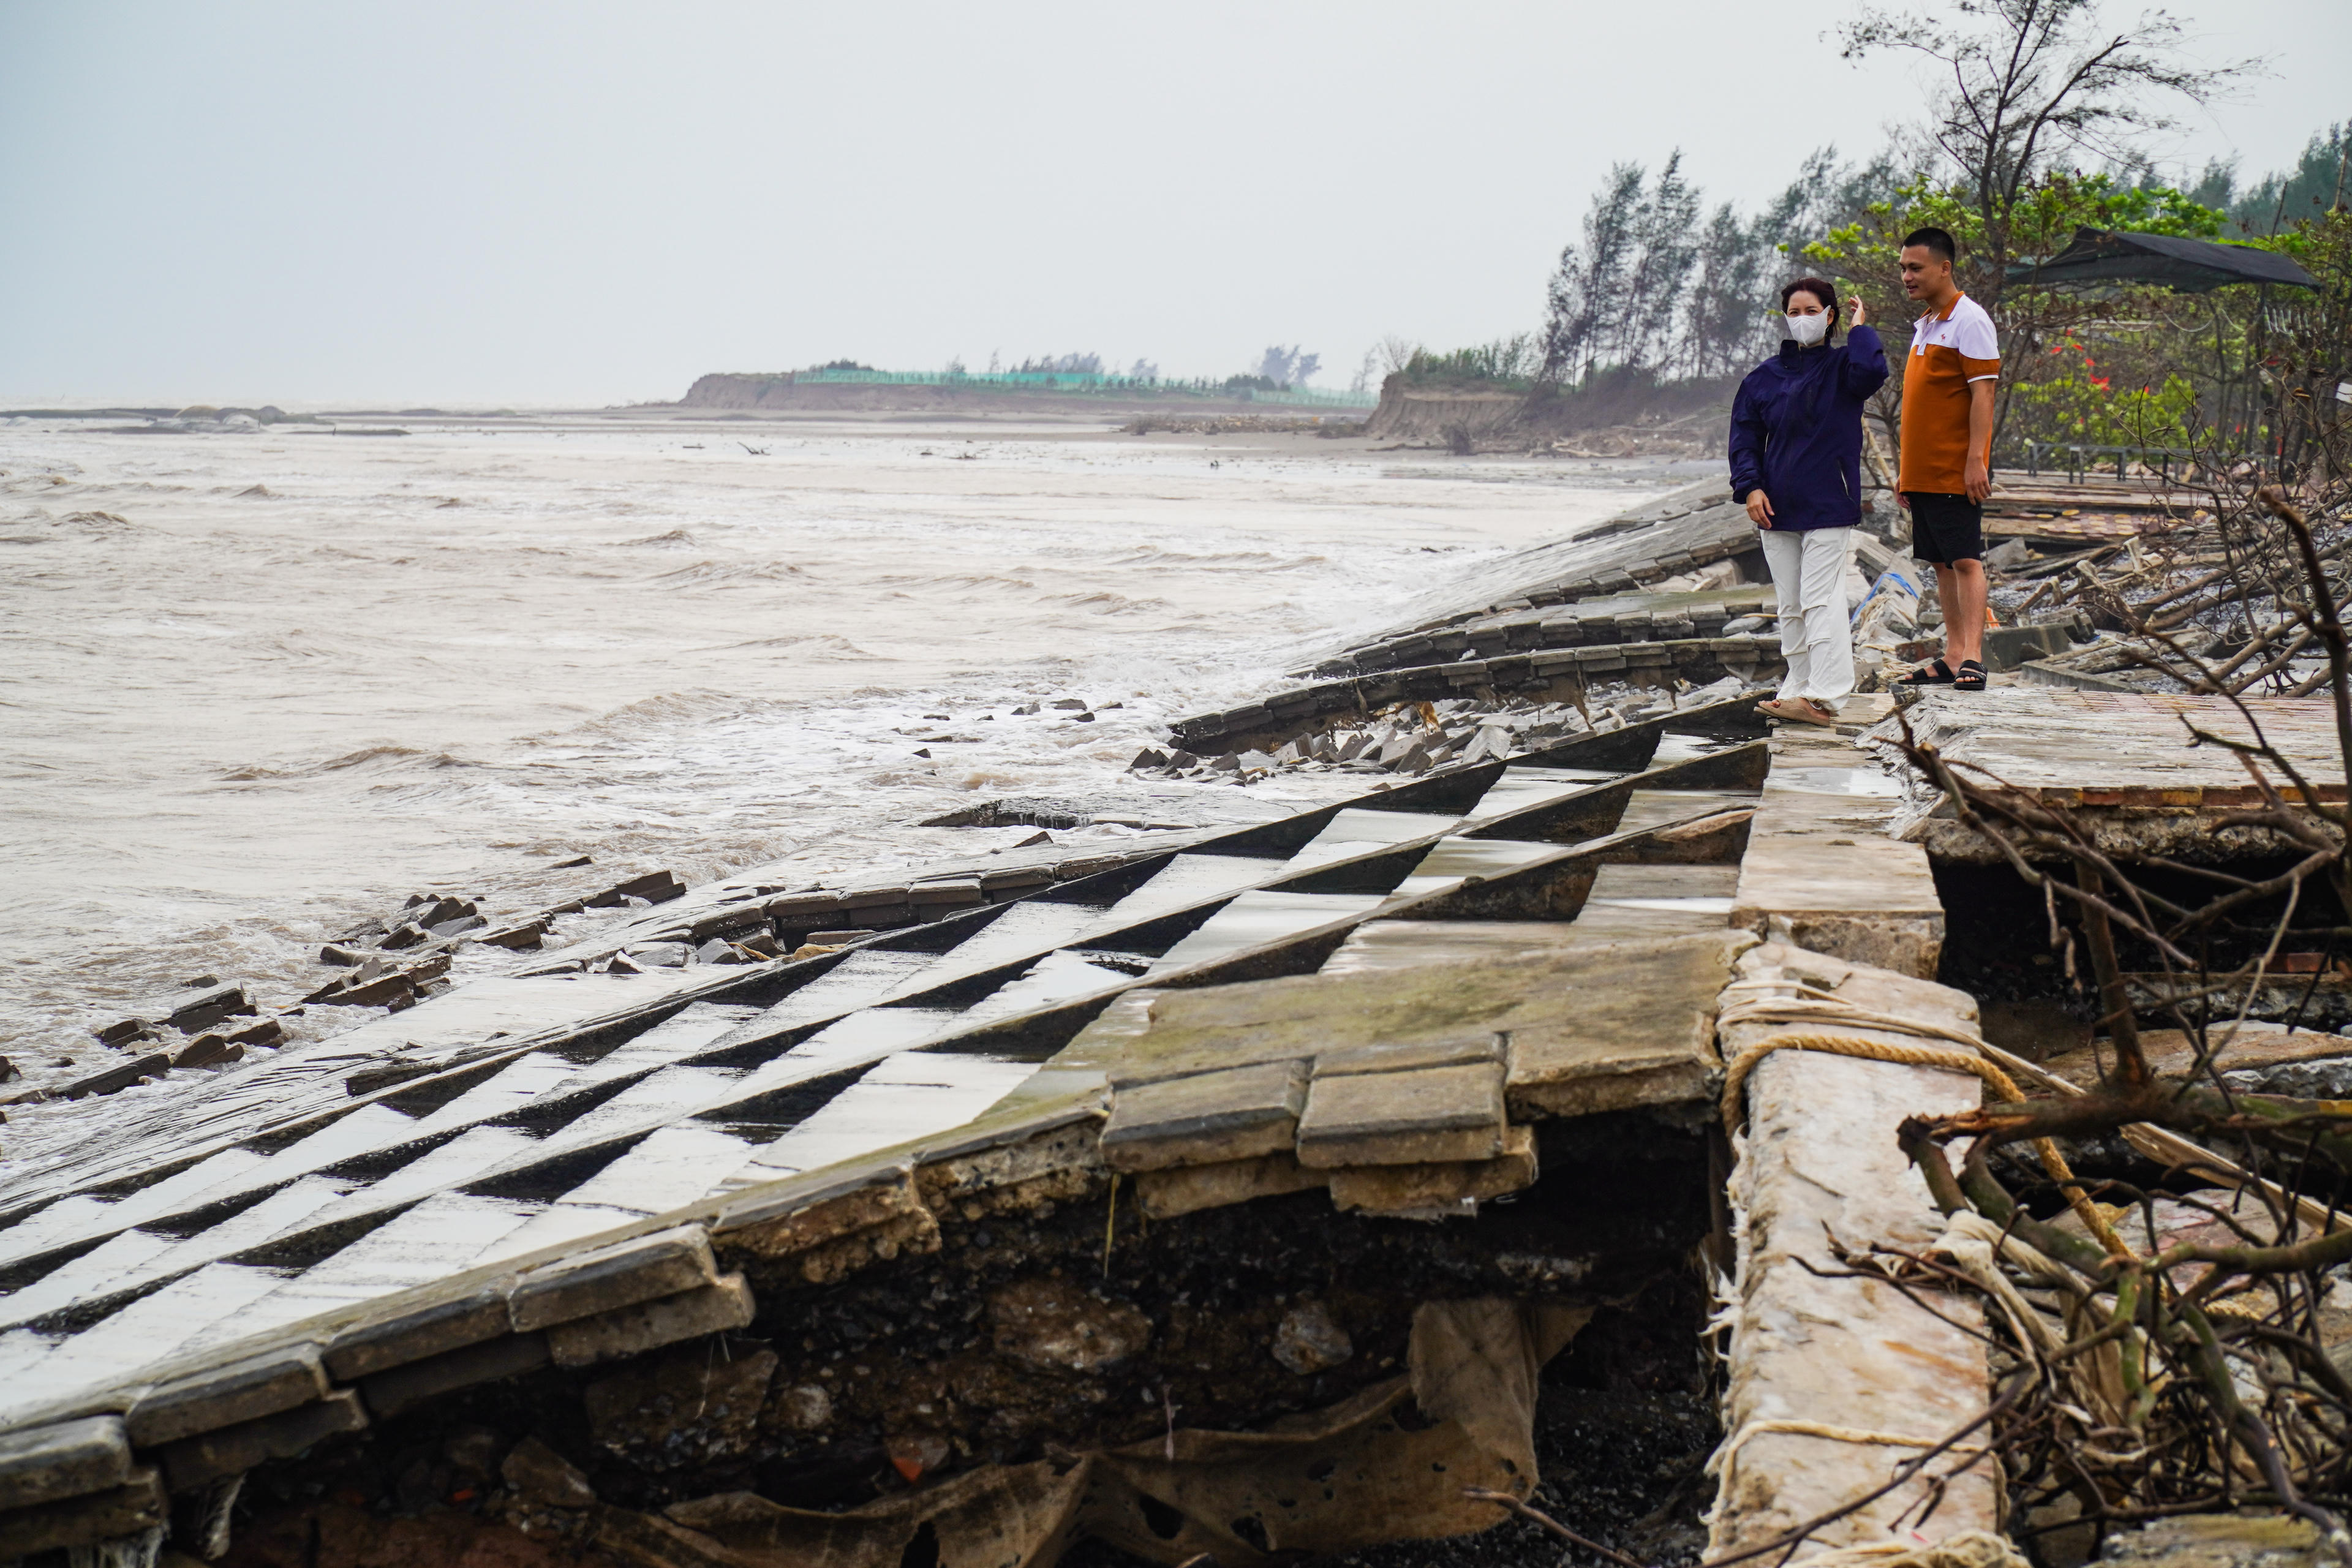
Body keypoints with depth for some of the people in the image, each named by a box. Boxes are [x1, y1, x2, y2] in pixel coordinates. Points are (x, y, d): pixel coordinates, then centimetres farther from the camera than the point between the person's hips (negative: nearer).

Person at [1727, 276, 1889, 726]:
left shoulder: (1842, 365, 1)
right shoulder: (1764, 377, 11)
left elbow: (1871, 372, -23)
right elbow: (1745, 436, 10)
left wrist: (1861, 328, -8)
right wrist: (1750, 487, -4)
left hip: (1829, 507, -5)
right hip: (1777, 510, 5)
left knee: (1821, 601, -10)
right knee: (1790, 607, 8)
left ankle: (1823, 697, -14)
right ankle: (1801, 686, 15)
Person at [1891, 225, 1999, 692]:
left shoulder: (1969, 321, -9)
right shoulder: (1924, 325, 17)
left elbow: (1982, 394, -15)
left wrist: (1976, 460, -21)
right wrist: (1905, 468, 20)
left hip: (1957, 472, -8)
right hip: (1923, 472, 8)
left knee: (1965, 560, -9)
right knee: (1942, 563, 9)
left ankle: (1973, 656, -11)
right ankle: (1953, 656, 11)